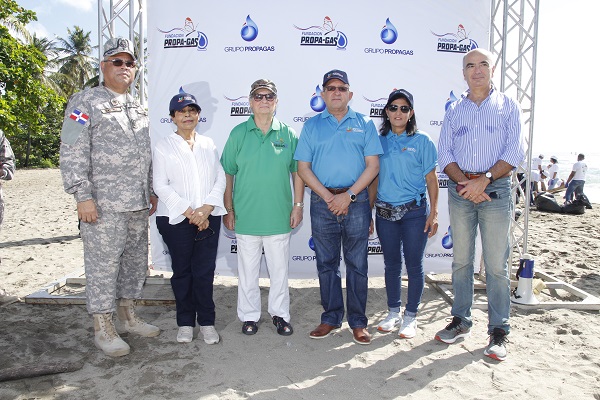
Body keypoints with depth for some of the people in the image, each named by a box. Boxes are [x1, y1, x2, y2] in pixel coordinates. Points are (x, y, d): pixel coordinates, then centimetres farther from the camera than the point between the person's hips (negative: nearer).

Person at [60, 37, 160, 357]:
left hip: (138, 203, 7)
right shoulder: (85, 103, -3)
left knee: (136, 259, 13)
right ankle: (103, 328, 12)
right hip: (104, 204, -7)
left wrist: (152, 191, 20)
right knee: (103, 263, -2)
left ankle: (128, 315, 28)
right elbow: (73, 153, -11)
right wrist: (82, 195, -17)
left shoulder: (137, 107, 19)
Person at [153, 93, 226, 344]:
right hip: (176, 219, -2)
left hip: (208, 217, 2)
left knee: (205, 271, 3)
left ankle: (207, 321, 17)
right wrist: (189, 212, -12)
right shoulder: (163, 147, 2)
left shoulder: (208, 144, 11)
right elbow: (161, 186, -5)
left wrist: (207, 208, -10)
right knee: (182, 271, 8)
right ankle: (185, 322, 22)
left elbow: (220, 178, 5)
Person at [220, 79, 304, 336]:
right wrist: (228, 210, -1)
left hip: (279, 216, 1)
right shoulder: (238, 134, 0)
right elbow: (227, 175, 1)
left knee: (280, 269, 12)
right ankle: (249, 315, 28)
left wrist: (298, 205, 2)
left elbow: (297, 172, 6)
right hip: (246, 216, 0)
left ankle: (280, 313, 30)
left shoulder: (288, 134, 1)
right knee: (248, 269, 11)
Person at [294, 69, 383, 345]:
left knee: (357, 264, 4)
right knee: (326, 263, 8)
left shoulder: (364, 124, 7)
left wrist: (349, 195, -11)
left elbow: (372, 165, 0)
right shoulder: (312, 125, 9)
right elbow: (303, 167, 2)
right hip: (322, 202, 1)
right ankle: (331, 318, 22)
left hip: (356, 201, -1)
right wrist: (328, 197, -9)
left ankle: (358, 322, 16)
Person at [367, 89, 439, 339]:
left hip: (414, 212, -3)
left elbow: (431, 180, 0)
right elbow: (374, 179, 10)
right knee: (391, 265, 12)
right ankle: (393, 313, 27)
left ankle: (411, 316, 20)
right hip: (385, 212, 3)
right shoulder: (380, 141, 7)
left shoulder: (422, 141, 0)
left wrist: (434, 213, -5)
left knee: (414, 265, 5)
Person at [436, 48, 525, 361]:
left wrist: (483, 179, -14)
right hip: (460, 190, 3)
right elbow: (444, 153, 6)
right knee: (461, 260, 8)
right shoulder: (454, 110, 14)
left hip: (496, 190, -2)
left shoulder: (508, 106, 8)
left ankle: (498, 331, 10)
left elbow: (515, 150, -3)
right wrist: (464, 183, -10)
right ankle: (461, 321, 20)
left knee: (496, 264, -1)